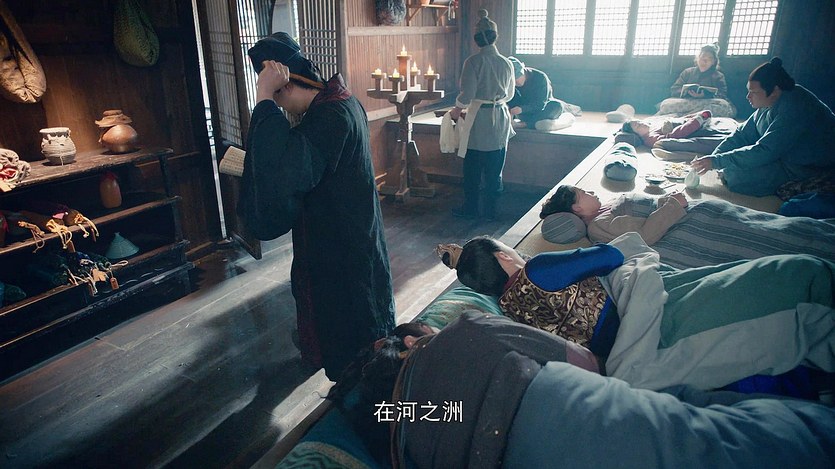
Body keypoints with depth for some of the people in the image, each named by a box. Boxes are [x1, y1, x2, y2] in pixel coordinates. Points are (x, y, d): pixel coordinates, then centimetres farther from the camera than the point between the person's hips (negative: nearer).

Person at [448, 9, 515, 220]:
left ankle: (470, 209, 17)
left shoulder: (474, 61, -11)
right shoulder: (505, 63, 4)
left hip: (479, 119, -4)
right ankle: (490, 211, 18)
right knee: (494, 171, 10)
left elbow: (467, 94, -14)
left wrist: (456, 110, 5)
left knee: (472, 170, 8)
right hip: (501, 120, 5)